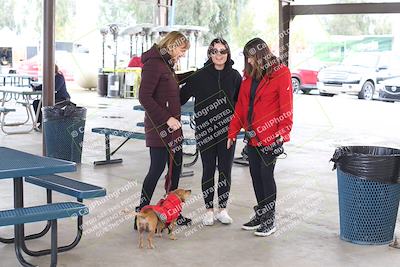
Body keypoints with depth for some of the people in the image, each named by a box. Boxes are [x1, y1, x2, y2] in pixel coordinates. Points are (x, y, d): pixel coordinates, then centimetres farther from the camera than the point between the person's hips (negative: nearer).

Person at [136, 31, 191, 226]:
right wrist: (167, 118, -20)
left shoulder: (167, 64, 17)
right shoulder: (154, 64, -13)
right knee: (157, 168, -5)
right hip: (158, 127, -10)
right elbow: (144, 97, -19)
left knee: (175, 167, 11)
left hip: (172, 127, 10)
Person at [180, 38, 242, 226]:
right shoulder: (200, 76, -2)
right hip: (205, 131, -1)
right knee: (208, 170, 6)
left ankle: (222, 209, 19)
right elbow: (182, 96, -1)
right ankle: (209, 210, 17)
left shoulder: (234, 76, 1)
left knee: (225, 170, 6)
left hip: (227, 130, 1)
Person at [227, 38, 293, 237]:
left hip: (270, 137, -7)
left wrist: (282, 133, -18)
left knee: (266, 174, -2)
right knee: (255, 174, 11)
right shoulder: (250, 76, 12)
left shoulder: (281, 74, -8)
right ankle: (260, 214, 24)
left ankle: (270, 220, 9)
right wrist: (232, 132, 9)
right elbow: (240, 106, 12)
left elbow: (286, 107, -12)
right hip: (252, 136, 7)